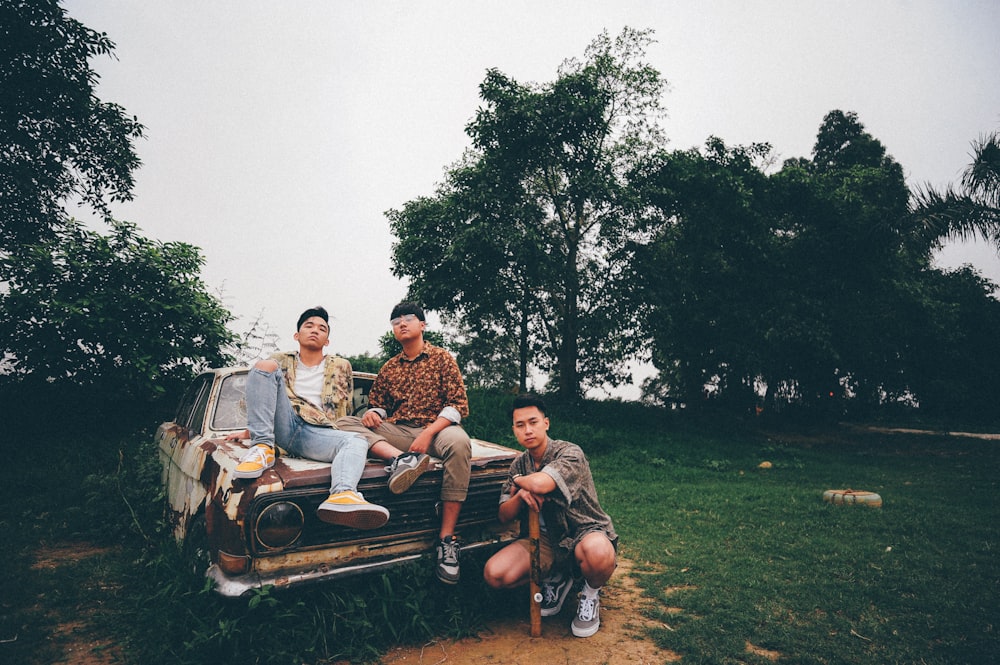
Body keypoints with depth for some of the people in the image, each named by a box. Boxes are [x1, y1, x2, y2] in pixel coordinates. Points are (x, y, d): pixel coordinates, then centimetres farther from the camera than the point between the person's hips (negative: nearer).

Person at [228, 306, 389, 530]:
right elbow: (260, 398, 25)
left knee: (357, 442, -34)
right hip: (285, 426, 1)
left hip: (317, 433, -1)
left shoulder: (341, 366, 22)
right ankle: (263, 448, -28)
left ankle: (343, 495, -68)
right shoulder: (281, 361, 24)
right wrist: (249, 430, 16)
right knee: (264, 366, -18)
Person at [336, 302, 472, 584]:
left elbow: (458, 405, -2)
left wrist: (428, 433, -17)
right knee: (344, 423, -17)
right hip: (396, 432, 4)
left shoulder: (442, 358, 6)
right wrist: (373, 412, -4)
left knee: (458, 441, -39)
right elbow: (379, 404, 23)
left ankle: (446, 540, -34)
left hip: (435, 429, -4)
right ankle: (400, 458, -40)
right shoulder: (388, 368, 19)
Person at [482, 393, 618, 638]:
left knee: (597, 552, -42)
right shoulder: (519, 464, 3)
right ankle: (556, 579, 13)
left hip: (586, 532, -5)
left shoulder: (570, 453, -18)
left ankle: (591, 593, -3)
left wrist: (518, 480, -13)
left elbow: (540, 484, -38)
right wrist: (521, 495, -22)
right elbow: (504, 516, 2)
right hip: (547, 540, 5)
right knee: (494, 574, -17)